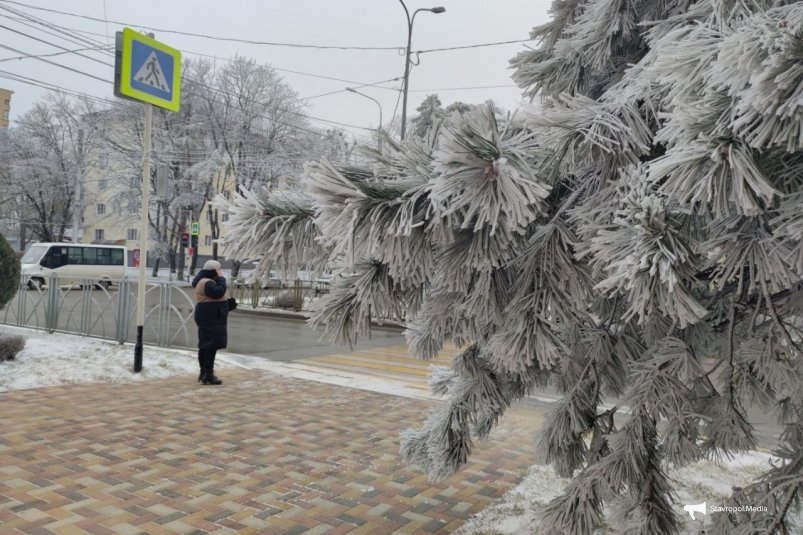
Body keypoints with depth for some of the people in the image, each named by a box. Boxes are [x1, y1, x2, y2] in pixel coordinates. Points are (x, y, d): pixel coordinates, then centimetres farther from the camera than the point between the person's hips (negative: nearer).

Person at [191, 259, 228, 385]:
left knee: (205, 346, 14)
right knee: (211, 346, -13)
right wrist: (221, 279, -16)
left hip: (208, 318, 11)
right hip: (210, 318, -11)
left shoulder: (205, 281, 17)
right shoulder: (207, 283, -17)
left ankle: (203, 373, 22)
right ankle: (208, 376, -13)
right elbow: (219, 292, -28)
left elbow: (215, 297, 20)